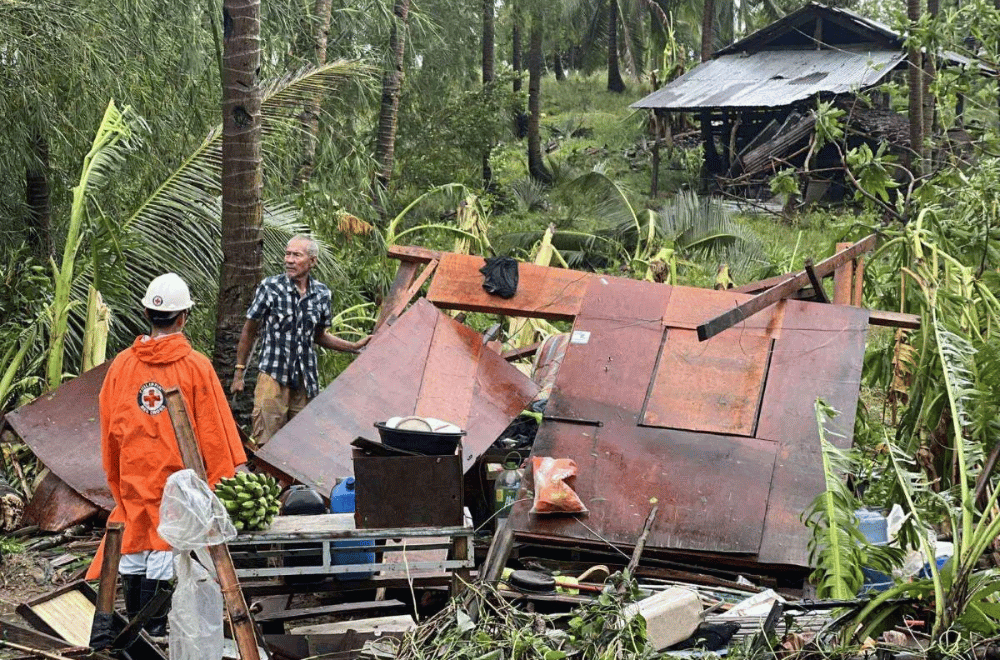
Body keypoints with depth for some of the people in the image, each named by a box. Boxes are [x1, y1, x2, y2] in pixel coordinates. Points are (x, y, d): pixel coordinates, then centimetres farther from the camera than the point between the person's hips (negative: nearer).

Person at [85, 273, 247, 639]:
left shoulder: (122, 364, 1)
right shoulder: (195, 366, -9)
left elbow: (109, 428, 9)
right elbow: (215, 426, -6)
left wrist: (115, 477, 20)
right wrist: (229, 477, 3)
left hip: (132, 476, 4)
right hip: (176, 474, -3)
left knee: (133, 547, 13)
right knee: (163, 550, 2)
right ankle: (153, 630, 4)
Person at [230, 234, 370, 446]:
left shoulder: (322, 294, 4)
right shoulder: (270, 287, -6)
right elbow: (249, 330, 2)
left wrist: (355, 347, 9)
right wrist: (239, 372, 3)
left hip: (306, 380, 3)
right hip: (273, 376, -3)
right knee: (266, 445, -5)